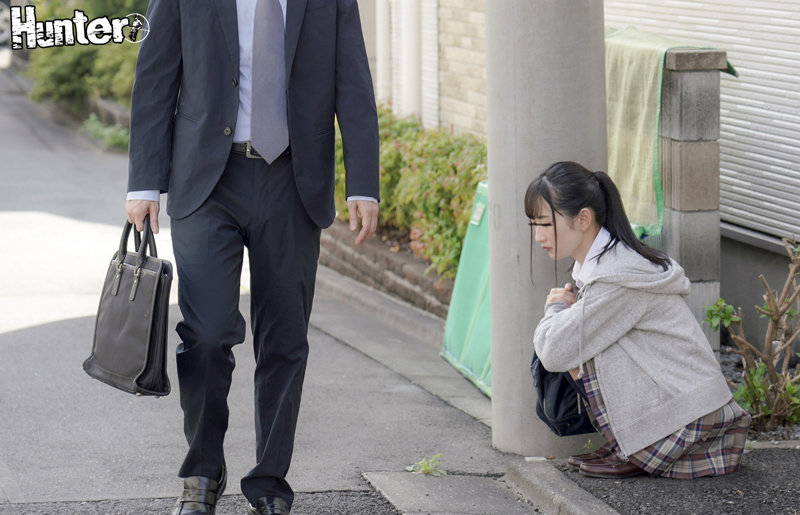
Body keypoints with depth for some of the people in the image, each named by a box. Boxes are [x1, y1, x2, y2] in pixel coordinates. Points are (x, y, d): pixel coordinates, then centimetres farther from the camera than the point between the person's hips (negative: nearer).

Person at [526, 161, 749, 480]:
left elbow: (554, 353, -23)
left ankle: (633, 456, -6)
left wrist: (556, 309, -1)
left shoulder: (618, 276, -22)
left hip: (687, 418, -10)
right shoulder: (593, 264, 9)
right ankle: (627, 445, 9)